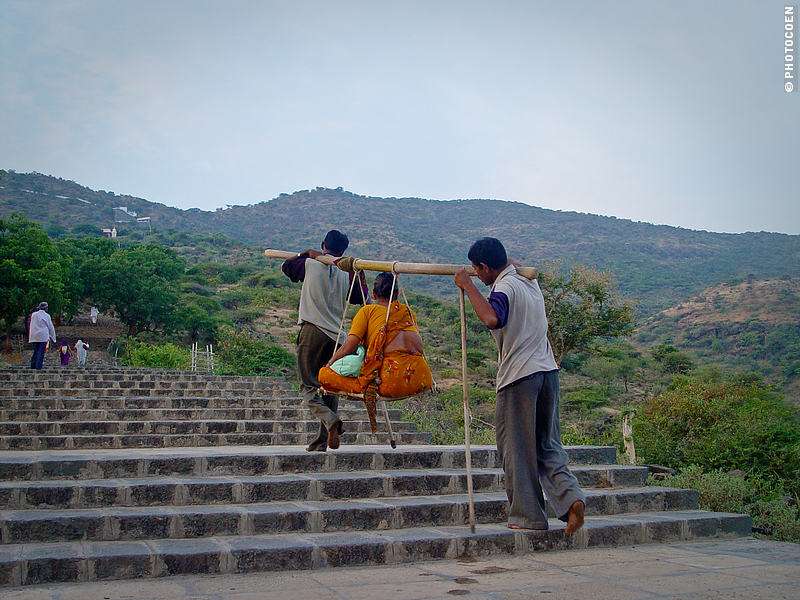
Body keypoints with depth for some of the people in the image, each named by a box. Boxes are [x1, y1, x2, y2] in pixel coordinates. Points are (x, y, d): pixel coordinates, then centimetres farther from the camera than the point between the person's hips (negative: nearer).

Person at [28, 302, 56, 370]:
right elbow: (50, 327, 2)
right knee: (41, 352, -4)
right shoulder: (46, 316, -3)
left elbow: (31, 326, 11)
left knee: (35, 351, 12)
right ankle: (38, 367, -10)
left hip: (34, 336, 5)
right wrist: (53, 338, 10)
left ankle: (33, 366, 8)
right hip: (43, 336, -5)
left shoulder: (33, 315, 9)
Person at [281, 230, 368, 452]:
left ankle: (330, 420, -26)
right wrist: (360, 276, 27)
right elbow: (359, 298, 19)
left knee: (308, 385, -2)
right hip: (336, 336, 3)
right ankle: (323, 439, 10)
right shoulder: (346, 274, 5)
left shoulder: (310, 265, 0)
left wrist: (307, 254, 31)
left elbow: (286, 266, 20)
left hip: (312, 332, -3)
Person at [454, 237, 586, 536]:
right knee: (548, 444, 13)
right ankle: (571, 497, -4)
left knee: (518, 448, 4)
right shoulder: (530, 281, 13)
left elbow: (492, 319, -33)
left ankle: (528, 515, 10)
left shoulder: (504, 288, -13)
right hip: (548, 369, 8)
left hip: (519, 376, -8)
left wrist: (467, 285, -22)